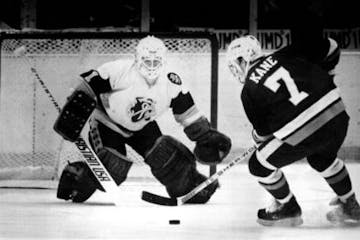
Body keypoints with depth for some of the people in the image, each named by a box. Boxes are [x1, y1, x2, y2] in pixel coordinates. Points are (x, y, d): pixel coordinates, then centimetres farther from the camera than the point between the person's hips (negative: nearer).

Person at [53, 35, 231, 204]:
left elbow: (187, 112, -7)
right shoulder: (120, 71, -30)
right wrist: (73, 113, -28)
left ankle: (191, 188, 11)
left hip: (143, 126, 4)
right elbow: (88, 86, -23)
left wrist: (206, 137, -8)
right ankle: (75, 178, 5)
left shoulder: (172, 82, -16)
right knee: (113, 167, -20)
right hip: (107, 121, -4)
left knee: (165, 154, -10)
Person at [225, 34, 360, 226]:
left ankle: (289, 208, 34)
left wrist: (258, 139, 38)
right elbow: (329, 47, 15)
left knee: (259, 165, 17)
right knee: (323, 158, 37)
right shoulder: (284, 56, 12)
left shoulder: (249, 90, 5)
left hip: (303, 133, -6)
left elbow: (262, 130, 14)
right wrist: (322, 80, 30)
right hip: (337, 115, 6)